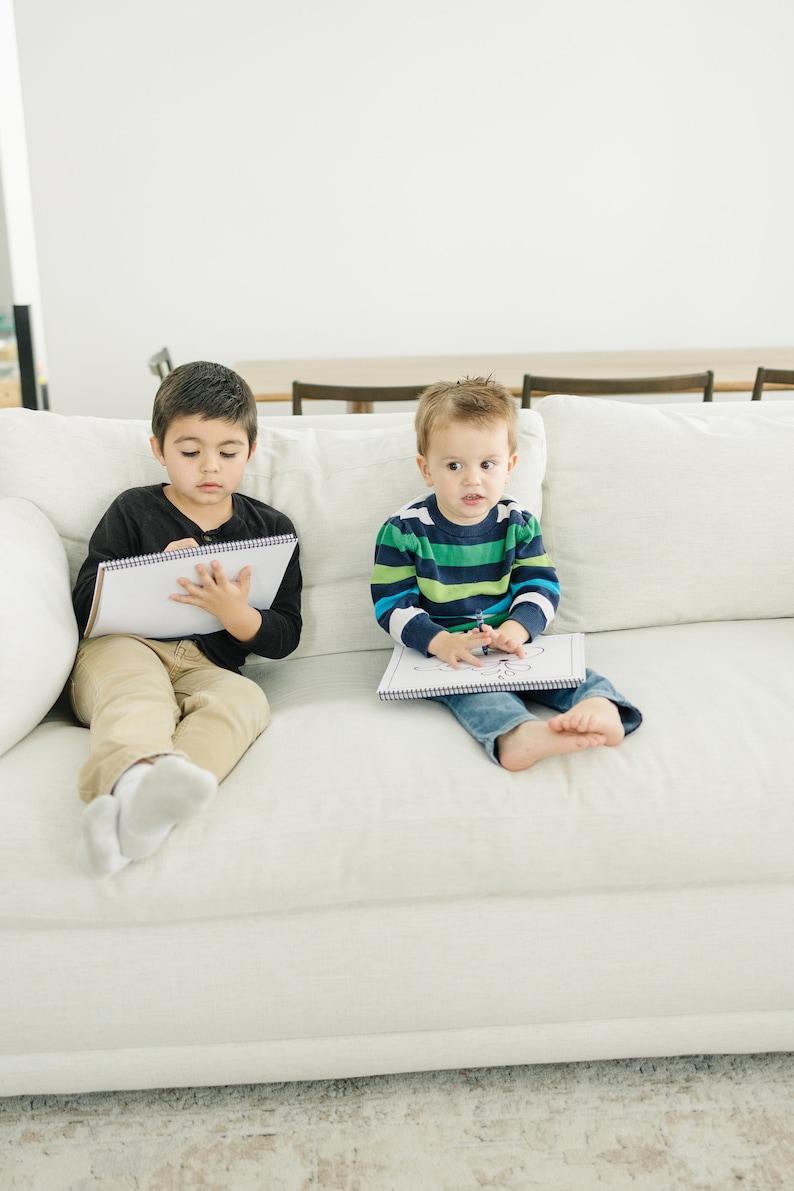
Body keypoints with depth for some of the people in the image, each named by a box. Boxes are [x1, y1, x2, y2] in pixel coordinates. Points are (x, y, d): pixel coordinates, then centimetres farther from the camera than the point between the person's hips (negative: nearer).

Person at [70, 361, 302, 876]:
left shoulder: (271, 528, 14)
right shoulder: (133, 511, 13)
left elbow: (285, 636, 9)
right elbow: (85, 605, 7)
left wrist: (237, 615, -15)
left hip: (208, 669, 1)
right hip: (121, 648, 0)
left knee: (245, 698, -33)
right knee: (137, 689, -35)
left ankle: (152, 802, -61)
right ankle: (135, 773, -68)